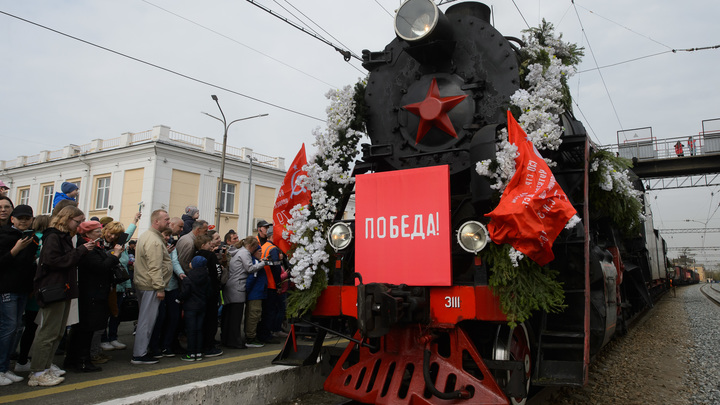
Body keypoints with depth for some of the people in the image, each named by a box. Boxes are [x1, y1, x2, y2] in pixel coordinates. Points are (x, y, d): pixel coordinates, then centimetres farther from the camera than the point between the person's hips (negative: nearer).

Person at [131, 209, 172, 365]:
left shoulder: (145, 236, 15)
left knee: (145, 319, 18)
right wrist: (160, 288, -22)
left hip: (142, 283, 11)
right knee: (147, 320, -3)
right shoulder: (155, 241, -19)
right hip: (151, 286, -11)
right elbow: (155, 268, -23)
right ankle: (139, 355, 4)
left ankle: (140, 348, 27)